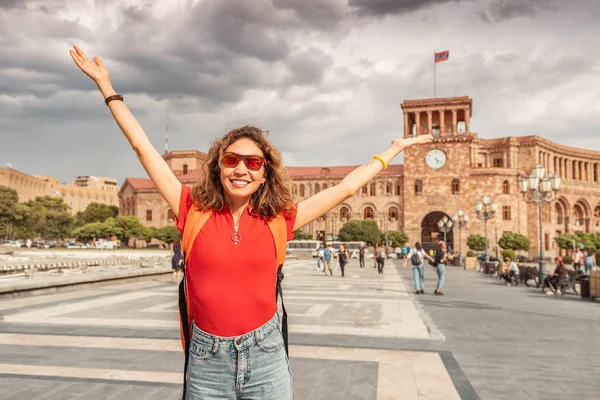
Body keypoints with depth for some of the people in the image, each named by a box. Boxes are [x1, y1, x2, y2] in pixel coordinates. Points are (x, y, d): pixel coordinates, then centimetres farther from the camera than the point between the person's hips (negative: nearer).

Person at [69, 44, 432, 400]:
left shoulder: (279, 220, -2)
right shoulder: (194, 211, -4)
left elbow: (345, 188, 5)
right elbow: (143, 146, 0)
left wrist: (396, 148, 11)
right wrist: (107, 87, 4)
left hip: (265, 358, 0)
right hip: (207, 361, 0)